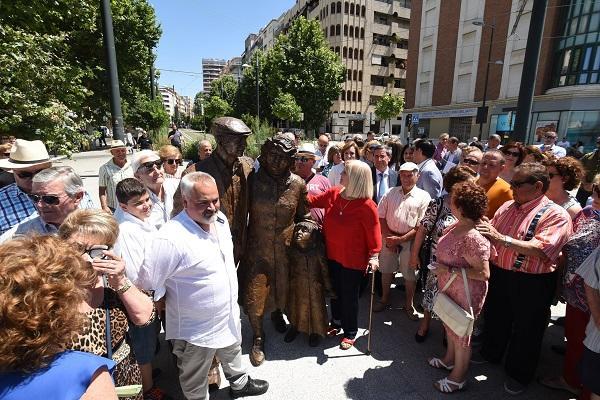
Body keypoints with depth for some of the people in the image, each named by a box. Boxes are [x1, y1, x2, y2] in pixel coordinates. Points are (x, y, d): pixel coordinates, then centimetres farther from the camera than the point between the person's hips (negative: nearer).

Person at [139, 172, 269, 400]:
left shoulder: (220, 219, -7)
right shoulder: (171, 238, -33)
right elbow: (148, 285, -24)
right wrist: (174, 302, -9)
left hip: (229, 316, 7)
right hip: (197, 330, -7)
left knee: (233, 351, 34)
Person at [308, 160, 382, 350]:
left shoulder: (366, 206, -22)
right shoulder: (333, 194, -6)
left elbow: (374, 234, -17)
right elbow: (313, 200, 9)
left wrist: (374, 256, -22)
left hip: (353, 260, -5)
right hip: (332, 256, 6)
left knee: (349, 296, 11)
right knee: (334, 291, 23)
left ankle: (350, 332, 34)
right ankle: (336, 322, 47)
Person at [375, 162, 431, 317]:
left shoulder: (423, 197, -6)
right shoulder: (390, 193, 3)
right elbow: (380, 217, 2)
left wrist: (400, 239, -15)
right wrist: (388, 236, -9)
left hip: (409, 240, -3)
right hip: (389, 238, 3)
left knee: (410, 274, 9)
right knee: (386, 270, 15)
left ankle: (409, 305, 31)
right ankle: (384, 299, 36)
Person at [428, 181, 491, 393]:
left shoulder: (474, 238, -32)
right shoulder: (457, 225, -4)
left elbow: (483, 273, -29)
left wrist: (449, 270, -28)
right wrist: (440, 268, 4)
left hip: (465, 295, -8)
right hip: (450, 290, 9)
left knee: (460, 333, 12)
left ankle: (458, 378, 35)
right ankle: (449, 360, 51)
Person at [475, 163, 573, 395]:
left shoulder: (556, 215, -16)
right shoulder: (507, 207, 3)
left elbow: (540, 250, -28)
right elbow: (491, 236, 10)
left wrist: (502, 238, -32)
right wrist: (481, 230, -11)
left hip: (532, 283, -5)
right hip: (499, 274, 6)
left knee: (525, 330, 15)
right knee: (494, 318, 24)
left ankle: (519, 374, 39)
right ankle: (490, 354, 51)